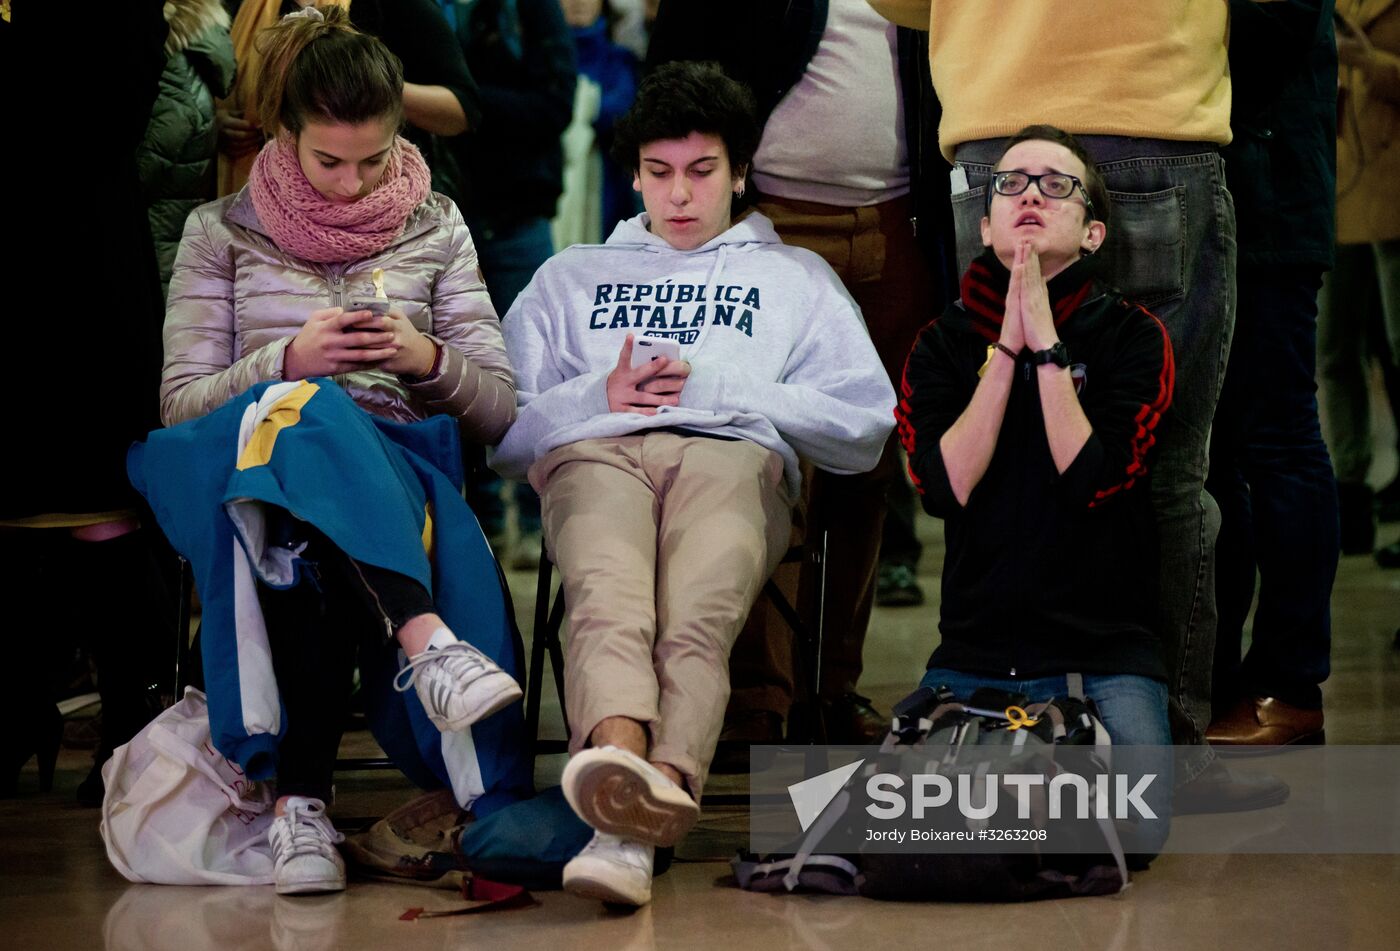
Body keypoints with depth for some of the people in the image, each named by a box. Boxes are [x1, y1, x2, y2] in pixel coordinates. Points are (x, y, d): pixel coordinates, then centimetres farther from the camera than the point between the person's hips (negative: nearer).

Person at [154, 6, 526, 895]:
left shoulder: (436, 230, 18)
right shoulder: (223, 234, 15)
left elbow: (499, 411, 13)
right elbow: (181, 404, 7)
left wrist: (431, 360, -9)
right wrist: (287, 363, -11)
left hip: (401, 484, 1)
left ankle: (302, 797, -44)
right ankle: (428, 642, -58)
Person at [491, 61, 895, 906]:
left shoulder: (797, 278, 33)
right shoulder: (572, 276, 37)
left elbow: (865, 426, 17)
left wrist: (721, 384, 5)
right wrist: (599, 396, 5)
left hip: (736, 454, -1)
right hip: (593, 451, 1)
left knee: (699, 617, -36)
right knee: (608, 596, -37)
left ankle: (629, 824, -59)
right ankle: (619, 758, -66)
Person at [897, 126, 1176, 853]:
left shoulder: (1132, 336, 2)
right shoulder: (945, 342, 9)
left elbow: (1095, 480, -13)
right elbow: (945, 486, -8)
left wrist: (1045, 341, -13)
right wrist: (1007, 346, -10)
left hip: (1103, 654, -2)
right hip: (974, 653, 2)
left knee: (1135, 830, -23)